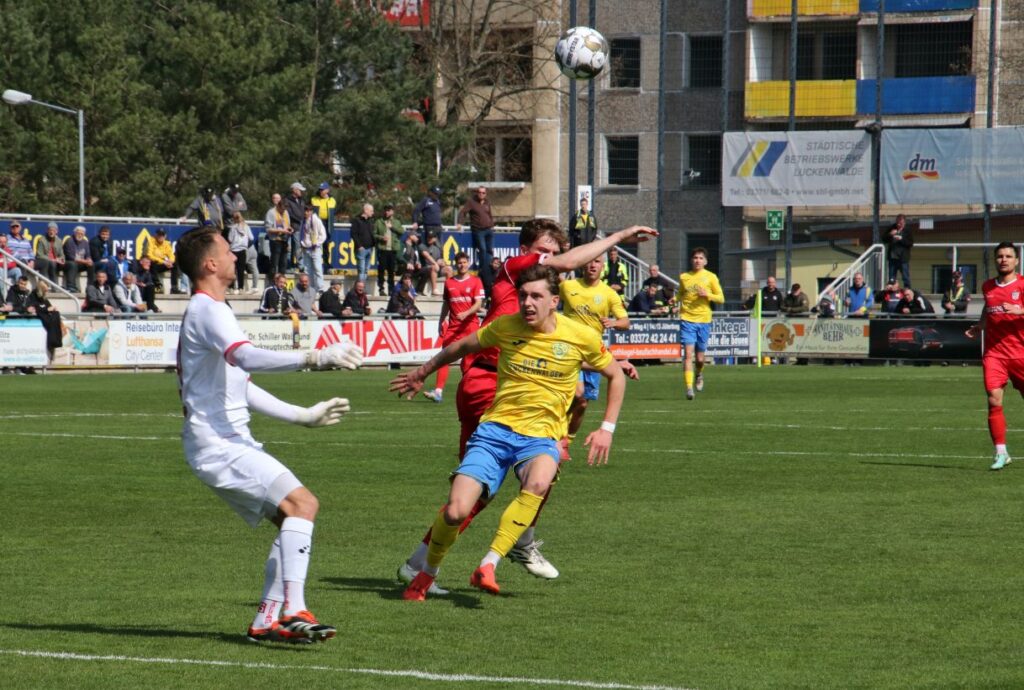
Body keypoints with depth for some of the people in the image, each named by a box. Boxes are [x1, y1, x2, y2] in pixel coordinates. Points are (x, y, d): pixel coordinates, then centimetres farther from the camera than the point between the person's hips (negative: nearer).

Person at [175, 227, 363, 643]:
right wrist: (315, 358, -39)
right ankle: (294, 612, -27)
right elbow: (248, 358, -31)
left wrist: (303, 416, 26)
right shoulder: (207, 310, -12)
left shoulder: (208, 311, 22)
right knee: (302, 503, -20)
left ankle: (267, 620, 7)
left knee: (293, 518, 8)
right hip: (218, 444, -10)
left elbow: (240, 386, 28)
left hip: (229, 442, 10)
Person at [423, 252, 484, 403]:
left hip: (470, 324, -3)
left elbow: (478, 303, -7)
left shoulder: (476, 281, 1)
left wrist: (465, 314, -23)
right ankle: (438, 391, -16)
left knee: (469, 359, 0)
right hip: (452, 326, 3)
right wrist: (441, 322, 14)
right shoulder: (449, 282, 11)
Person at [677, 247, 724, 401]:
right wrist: (674, 300, -1)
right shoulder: (684, 277, 8)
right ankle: (689, 387, -16)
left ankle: (699, 375, 41)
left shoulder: (711, 277, 3)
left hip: (704, 320, 0)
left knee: (699, 356, 7)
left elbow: (721, 299, 4)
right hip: (687, 319, 0)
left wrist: (707, 294, -13)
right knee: (688, 353, -13)